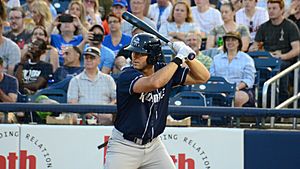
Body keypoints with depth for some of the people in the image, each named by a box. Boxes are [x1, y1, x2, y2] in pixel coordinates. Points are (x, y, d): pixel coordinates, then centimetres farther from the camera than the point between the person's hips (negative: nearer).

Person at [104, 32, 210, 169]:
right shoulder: (127, 76, -19)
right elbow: (154, 83, -39)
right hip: (124, 147, -5)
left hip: (153, 146, 5)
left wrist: (188, 57, -19)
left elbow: (203, 77, -1)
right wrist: (178, 59, -30)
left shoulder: (163, 70, -2)